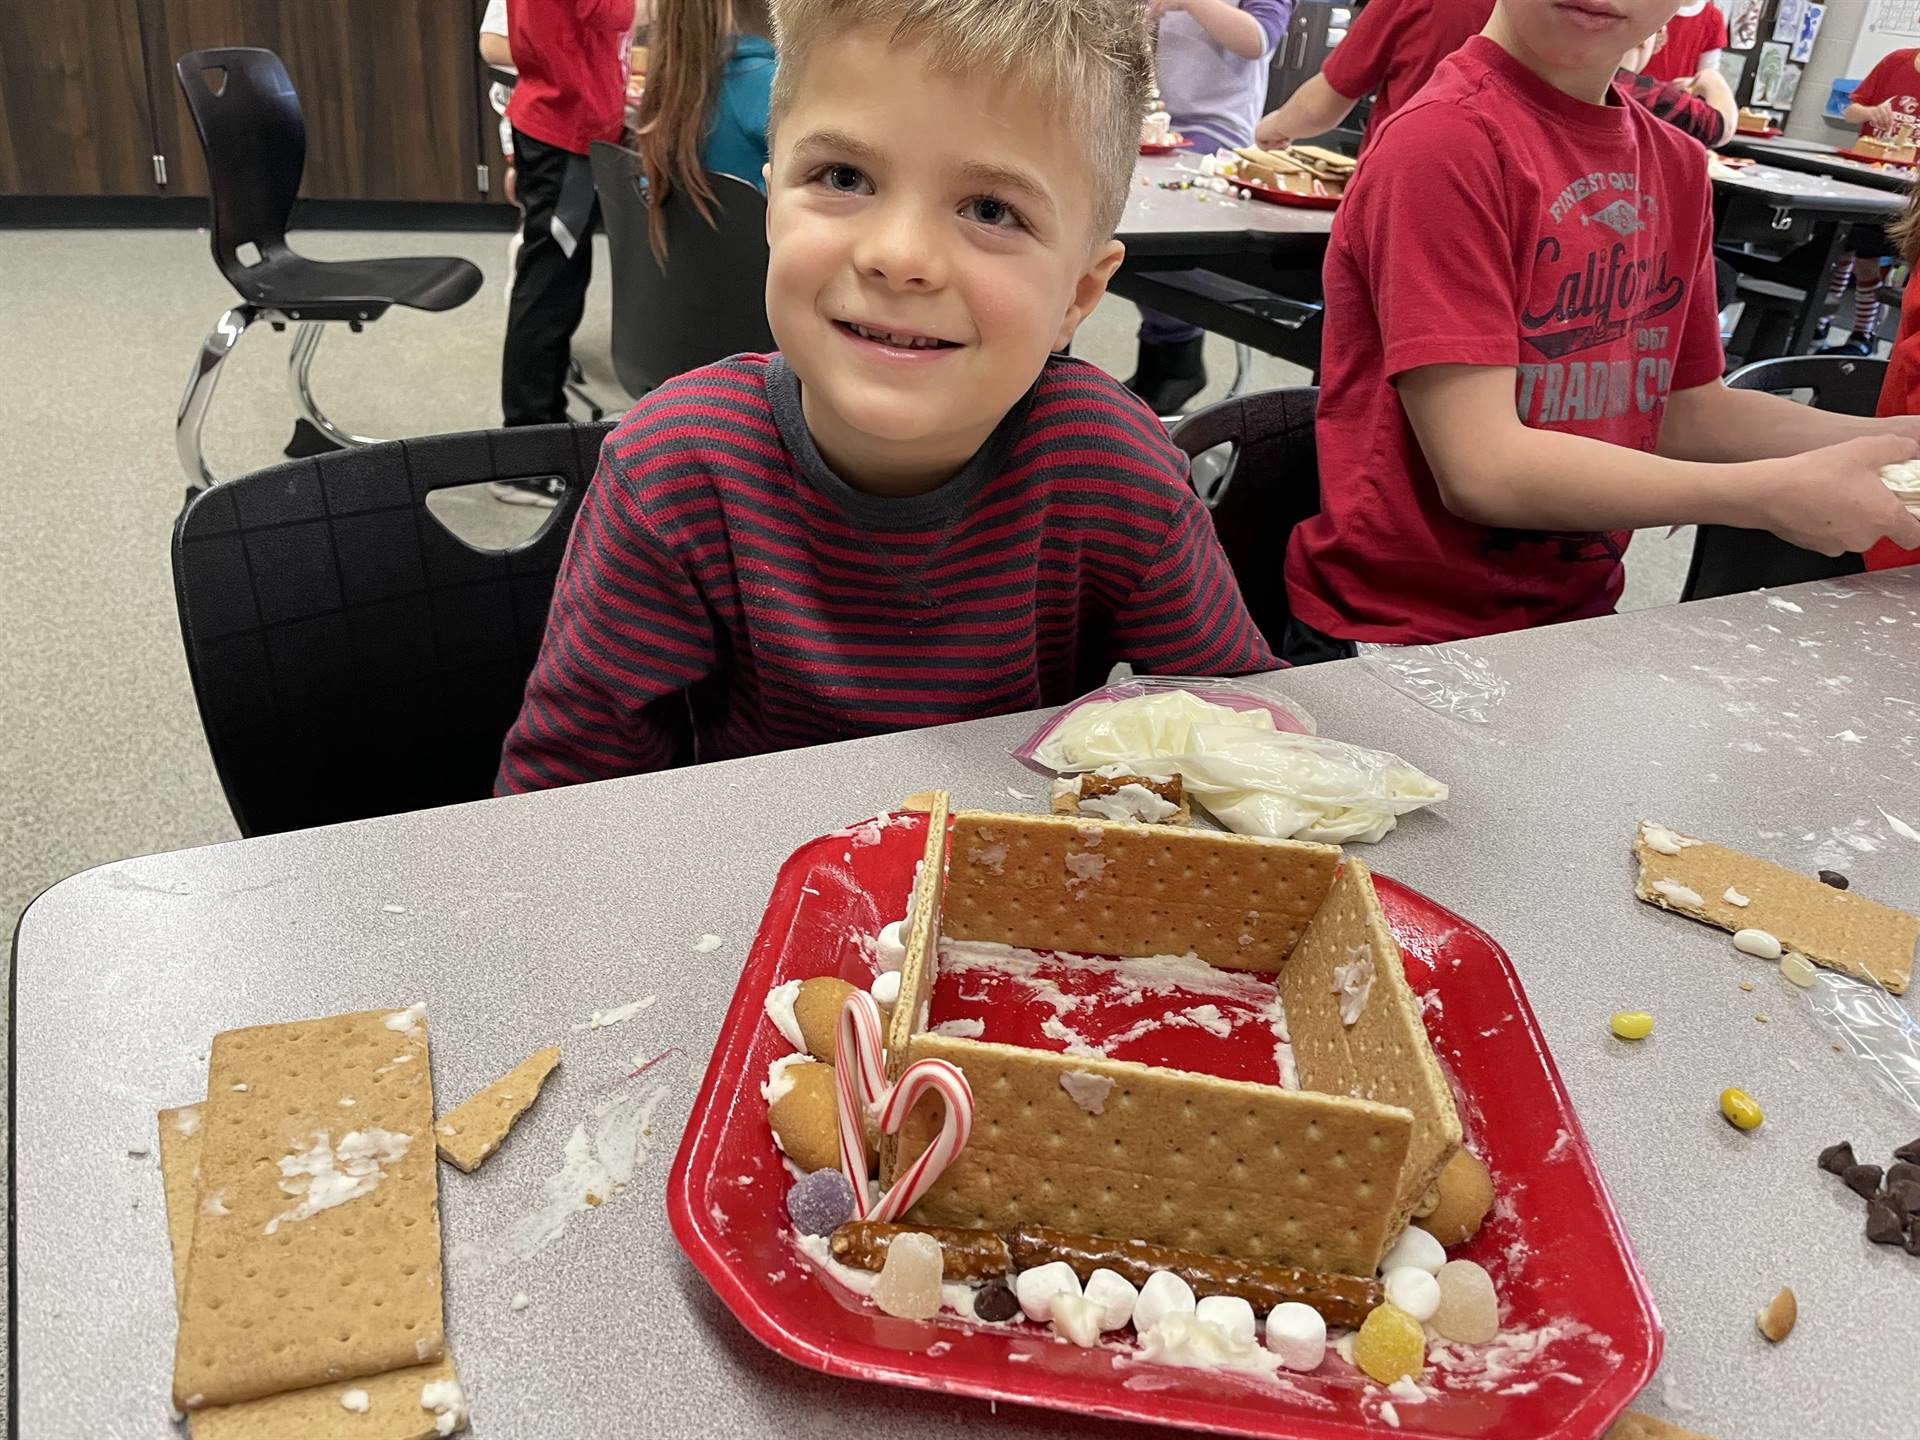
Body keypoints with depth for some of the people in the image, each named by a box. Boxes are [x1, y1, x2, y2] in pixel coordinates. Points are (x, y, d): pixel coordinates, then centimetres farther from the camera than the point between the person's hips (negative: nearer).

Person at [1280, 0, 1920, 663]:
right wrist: (1775, 496, -19)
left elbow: (1690, 414, 14)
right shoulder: (1446, 141, -15)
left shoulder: (1676, 164, 8)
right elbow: (1479, 469, -21)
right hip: (1395, 636, -7)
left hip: (1577, 616, 7)